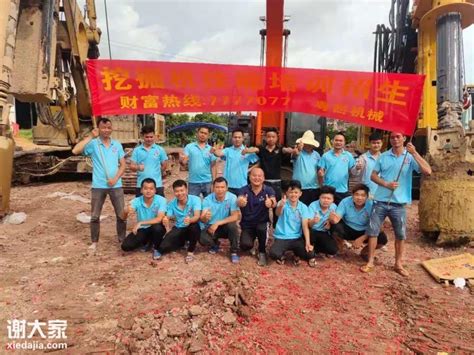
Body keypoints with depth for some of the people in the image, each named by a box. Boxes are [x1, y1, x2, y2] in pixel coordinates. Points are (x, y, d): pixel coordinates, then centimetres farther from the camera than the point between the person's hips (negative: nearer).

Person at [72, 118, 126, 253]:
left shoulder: (117, 144, 5)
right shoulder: (93, 144, -3)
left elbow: (123, 165, 5)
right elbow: (75, 151, -19)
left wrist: (115, 179, -10)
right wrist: (90, 137, -17)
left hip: (116, 185, 2)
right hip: (98, 186, -1)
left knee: (121, 214, 6)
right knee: (94, 216, 8)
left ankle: (122, 240, 22)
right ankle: (94, 242, 25)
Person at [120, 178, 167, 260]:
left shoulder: (161, 200, -20)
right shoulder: (136, 201, -13)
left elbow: (159, 219, -30)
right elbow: (123, 218, -20)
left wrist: (140, 223, -34)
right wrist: (126, 212, -44)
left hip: (155, 229, -2)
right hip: (142, 229, 2)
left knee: (157, 227, -37)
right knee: (126, 246, -17)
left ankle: (156, 249, -5)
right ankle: (146, 242, 14)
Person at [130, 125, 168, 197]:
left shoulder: (160, 150, 2)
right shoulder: (137, 150, 3)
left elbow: (164, 166, 9)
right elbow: (132, 166, 0)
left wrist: (155, 173, 8)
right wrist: (138, 167, -20)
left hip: (157, 185, 0)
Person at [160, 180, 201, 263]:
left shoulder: (195, 199, -17)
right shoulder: (171, 203, -4)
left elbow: (197, 216, -29)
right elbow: (167, 218, -6)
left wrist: (190, 220, -53)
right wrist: (165, 220, -32)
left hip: (192, 228, -3)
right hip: (178, 229, 3)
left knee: (194, 226, -40)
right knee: (163, 248, -18)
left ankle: (191, 251, -13)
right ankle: (183, 242, 14)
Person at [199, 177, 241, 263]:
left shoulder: (232, 198, -17)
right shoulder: (207, 200, -13)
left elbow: (235, 216, -24)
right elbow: (202, 220, -19)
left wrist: (218, 223, -30)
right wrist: (205, 217, -45)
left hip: (225, 227, -1)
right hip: (210, 227, 1)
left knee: (232, 225, -33)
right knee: (202, 239, -27)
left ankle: (234, 252, -9)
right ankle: (215, 244, 13)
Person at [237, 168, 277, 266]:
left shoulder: (268, 190, -9)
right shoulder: (244, 190, -9)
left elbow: (274, 203, -29)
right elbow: (239, 201, -30)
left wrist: (271, 203, -55)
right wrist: (240, 202, -56)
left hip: (262, 222, 0)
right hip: (247, 224, 0)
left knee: (262, 228, -34)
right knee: (245, 246, -23)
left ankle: (262, 252, -4)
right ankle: (251, 241, 17)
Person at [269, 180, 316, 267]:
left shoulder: (303, 207, -1)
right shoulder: (283, 203, -9)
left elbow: (305, 226, -6)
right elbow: (278, 213, -32)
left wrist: (308, 242, -19)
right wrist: (281, 205, -56)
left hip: (297, 238, 2)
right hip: (281, 237, -2)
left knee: (310, 254, -21)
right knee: (273, 254, -30)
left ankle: (297, 254, 15)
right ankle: (281, 255, 9)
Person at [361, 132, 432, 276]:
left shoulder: (410, 157, -2)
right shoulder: (383, 156, 4)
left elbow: (427, 171, -15)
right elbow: (373, 175, 5)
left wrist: (415, 153, -22)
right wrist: (386, 184, -13)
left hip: (399, 203, -1)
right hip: (380, 201, 1)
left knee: (401, 235, 10)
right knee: (373, 231, 4)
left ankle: (398, 264, 28)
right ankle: (370, 262, 18)